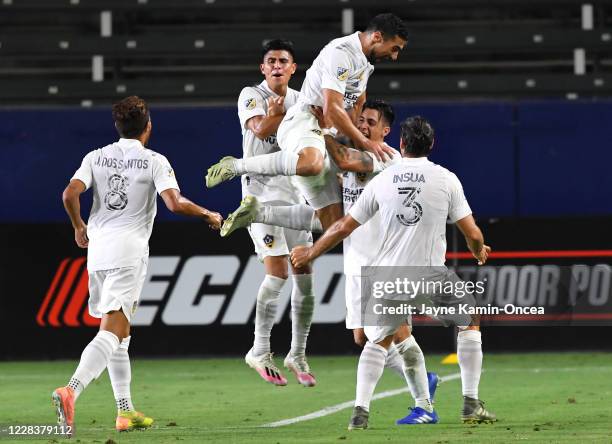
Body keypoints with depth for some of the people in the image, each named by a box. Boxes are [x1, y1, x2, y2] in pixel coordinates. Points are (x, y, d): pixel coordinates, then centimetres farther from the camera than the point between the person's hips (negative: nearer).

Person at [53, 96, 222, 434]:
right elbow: (174, 203, -13)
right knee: (111, 333, -12)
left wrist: (79, 227, 15)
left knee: (119, 334, 16)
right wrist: (208, 215, 4)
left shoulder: (96, 158, 9)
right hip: (129, 250, -5)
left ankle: (125, 411, 17)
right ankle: (71, 391, -33)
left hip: (97, 247, 5)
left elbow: (70, 194, -2)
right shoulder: (155, 161, -2)